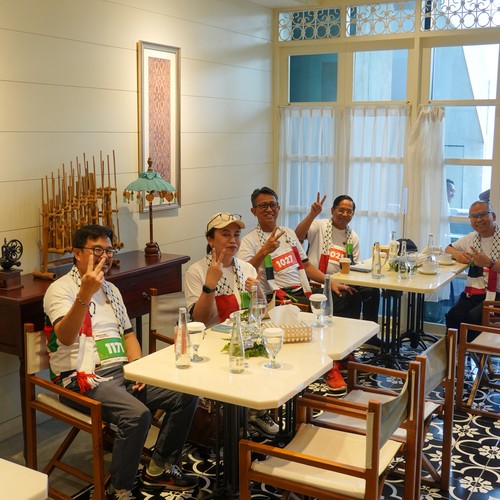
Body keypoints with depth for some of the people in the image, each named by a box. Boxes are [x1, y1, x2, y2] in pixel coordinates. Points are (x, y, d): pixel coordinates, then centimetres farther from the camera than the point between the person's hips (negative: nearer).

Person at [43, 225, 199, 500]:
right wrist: (85, 294, -38)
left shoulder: (111, 289, 19)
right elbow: (65, 338, -23)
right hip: (86, 379, -7)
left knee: (187, 395, -8)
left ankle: (159, 469, 9)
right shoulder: (60, 289, -6)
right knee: (137, 414, -32)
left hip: (122, 372, 8)